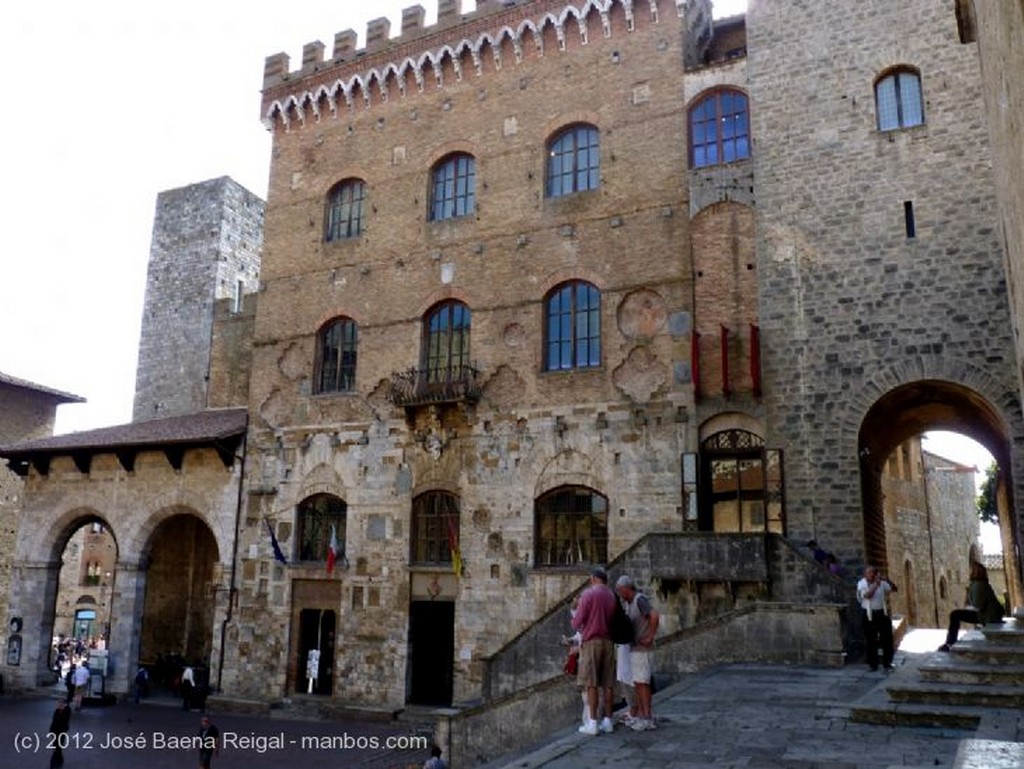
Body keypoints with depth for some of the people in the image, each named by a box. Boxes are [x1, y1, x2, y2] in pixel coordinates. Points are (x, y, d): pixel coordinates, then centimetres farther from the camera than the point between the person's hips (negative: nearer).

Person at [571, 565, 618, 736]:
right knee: (607, 684, 9)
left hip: (591, 641, -6)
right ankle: (608, 721, 12)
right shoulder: (612, 596, 8)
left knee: (591, 684, -3)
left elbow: (578, 621, -9)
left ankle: (592, 723, -3)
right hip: (608, 642, 6)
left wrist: (575, 623, 13)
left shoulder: (588, 593, -9)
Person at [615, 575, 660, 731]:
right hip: (633, 647, 9)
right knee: (636, 682, 12)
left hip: (642, 648, -9)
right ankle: (640, 714, 19)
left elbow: (655, 616, -31)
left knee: (642, 682, -7)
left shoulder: (640, 599, -17)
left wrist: (650, 637, -24)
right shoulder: (628, 603, 12)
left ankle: (647, 718, -3)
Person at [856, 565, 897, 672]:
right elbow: (867, 595, -21)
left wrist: (886, 580, -18)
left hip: (882, 613, 2)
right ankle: (873, 664, 15)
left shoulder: (881, 583, 3)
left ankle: (887, 663, 12)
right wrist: (876, 584, -26)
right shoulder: (861, 584, -6)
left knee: (887, 639, 0)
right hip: (868, 615, -2)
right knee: (870, 640, 4)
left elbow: (893, 589, -3)